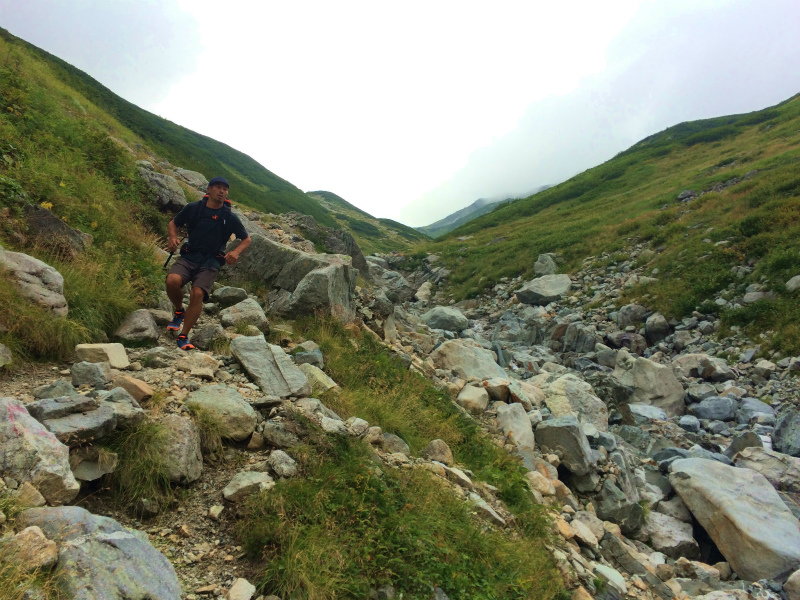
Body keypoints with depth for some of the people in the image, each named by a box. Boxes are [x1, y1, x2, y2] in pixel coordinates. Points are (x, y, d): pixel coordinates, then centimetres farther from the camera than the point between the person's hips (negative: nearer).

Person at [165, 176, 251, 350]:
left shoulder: (230, 217, 0)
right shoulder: (193, 208, 3)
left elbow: (246, 239, 10)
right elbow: (173, 223, 16)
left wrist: (236, 252, -10)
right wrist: (173, 238, -6)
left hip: (210, 262, -1)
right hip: (189, 256, 1)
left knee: (197, 294, -25)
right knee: (172, 280, -28)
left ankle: (183, 336, -11)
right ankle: (179, 311, 6)